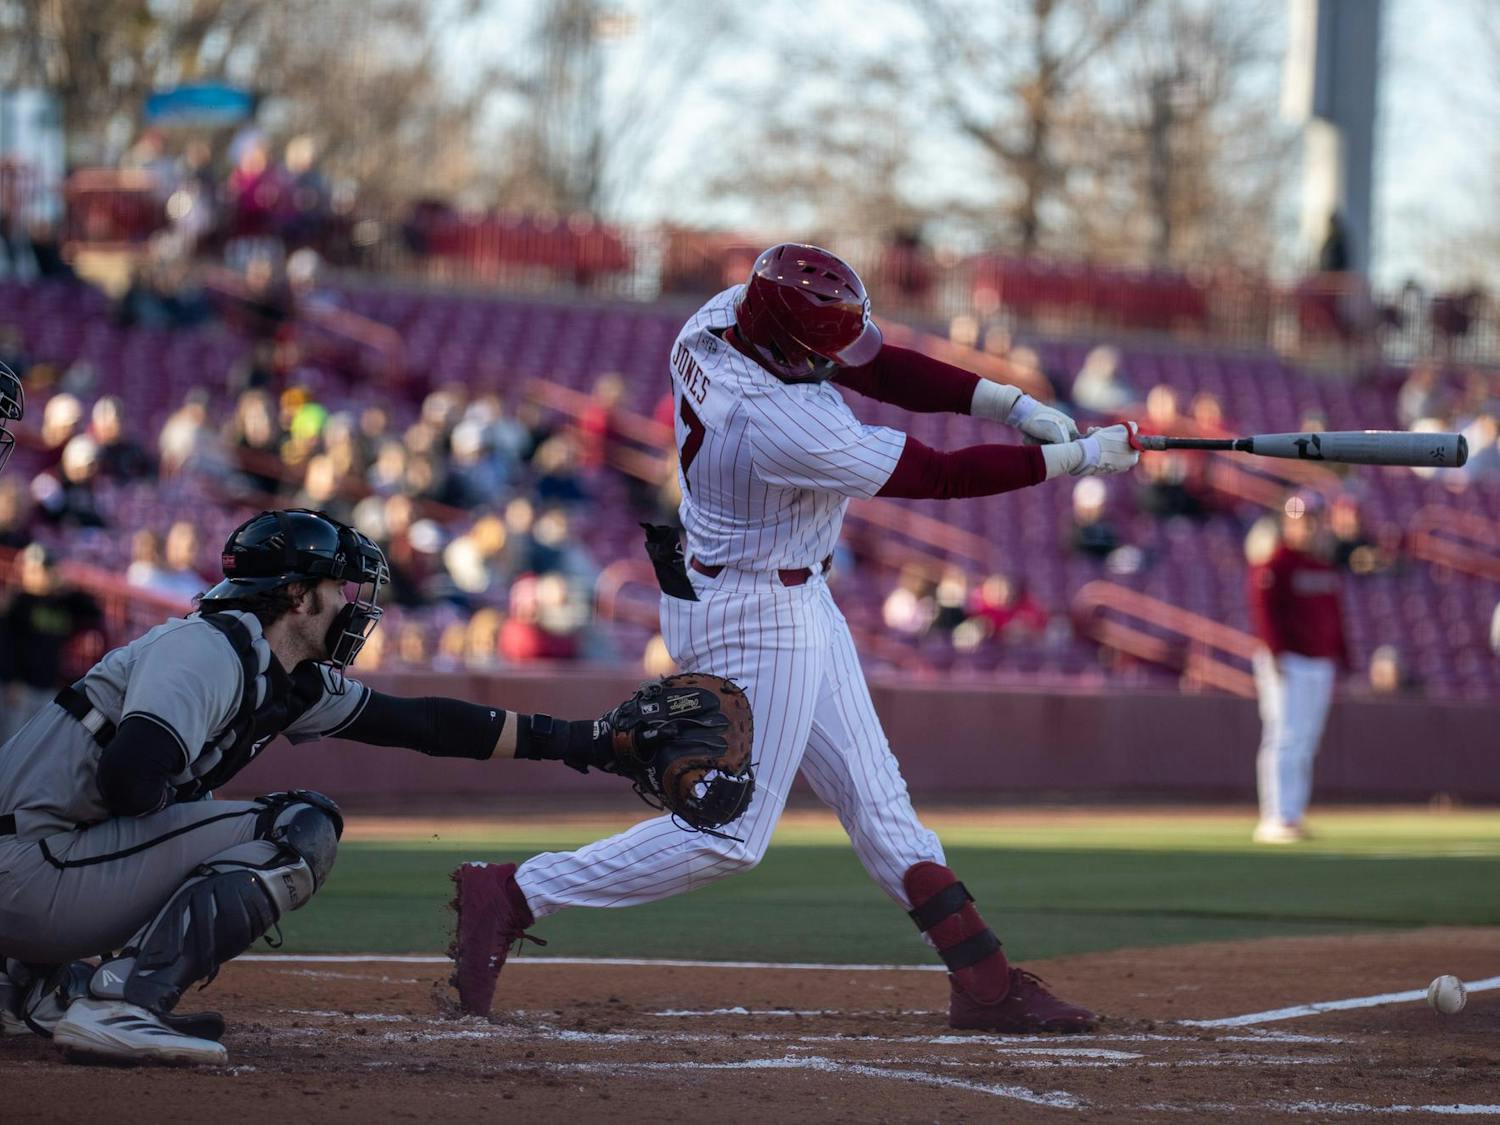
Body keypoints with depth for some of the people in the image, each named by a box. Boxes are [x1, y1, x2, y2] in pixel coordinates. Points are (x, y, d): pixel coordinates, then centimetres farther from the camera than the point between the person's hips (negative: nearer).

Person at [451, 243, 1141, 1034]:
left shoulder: (723, 317, -10)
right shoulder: (786, 426, -34)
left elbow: (877, 368, -2)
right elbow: (939, 477, -25)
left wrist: (1012, 404, -11)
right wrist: (1076, 458, -15)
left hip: (795, 595, 10)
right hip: (754, 618, -10)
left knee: (874, 795, 11)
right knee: (733, 834, -3)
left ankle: (983, 980, 15)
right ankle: (512, 897, 1)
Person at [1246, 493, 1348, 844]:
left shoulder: (1322, 562, 17)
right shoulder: (1275, 561, -9)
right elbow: (1263, 607, -17)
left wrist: (1340, 654, 16)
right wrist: (1276, 651, -25)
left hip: (1321, 662, 8)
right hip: (1286, 662, -8)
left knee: (1305, 741, 9)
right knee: (1284, 738, -11)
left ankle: (1293, 817, 13)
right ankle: (1276, 820, -13)